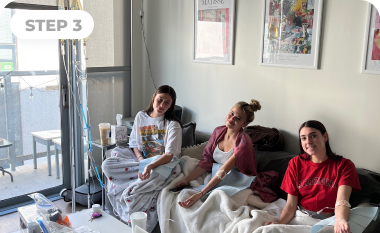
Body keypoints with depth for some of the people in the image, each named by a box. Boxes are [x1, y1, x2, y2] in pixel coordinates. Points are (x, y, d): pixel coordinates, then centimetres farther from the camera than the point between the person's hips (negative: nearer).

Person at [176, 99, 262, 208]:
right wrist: (187, 180, -9)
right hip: (215, 181, 6)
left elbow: (223, 171, -27)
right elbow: (206, 161, 1)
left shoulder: (243, 142, -20)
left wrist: (200, 194, -32)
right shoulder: (218, 131, 0)